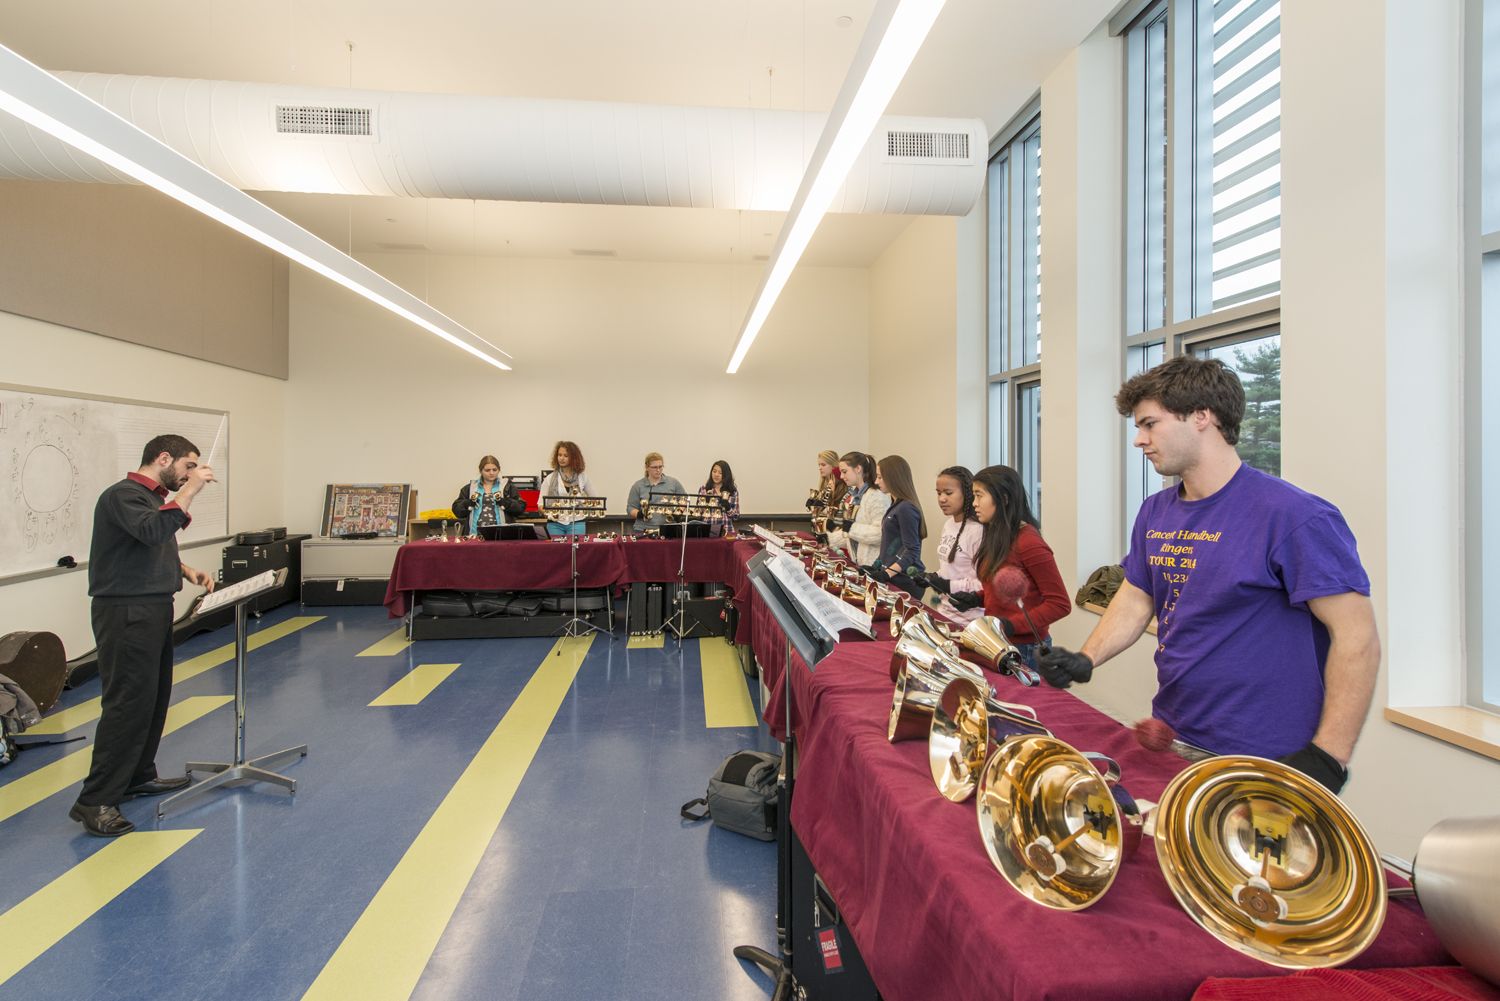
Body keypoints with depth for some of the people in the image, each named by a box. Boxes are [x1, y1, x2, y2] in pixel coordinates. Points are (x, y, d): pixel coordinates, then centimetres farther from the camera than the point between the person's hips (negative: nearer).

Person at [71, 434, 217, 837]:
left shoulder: (154, 497, 17)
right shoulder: (123, 494, -13)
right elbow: (153, 532, -33)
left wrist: (185, 570, 12)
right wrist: (189, 490, -27)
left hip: (153, 611, 10)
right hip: (127, 614, -10)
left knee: (155, 697, 16)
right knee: (127, 704, -9)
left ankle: (138, 776, 29)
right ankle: (95, 802, -1)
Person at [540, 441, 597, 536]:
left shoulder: (582, 478, 7)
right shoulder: (550, 478, 5)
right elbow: (541, 504, 4)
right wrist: (549, 514, -16)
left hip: (576, 523, 0)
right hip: (555, 524, 0)